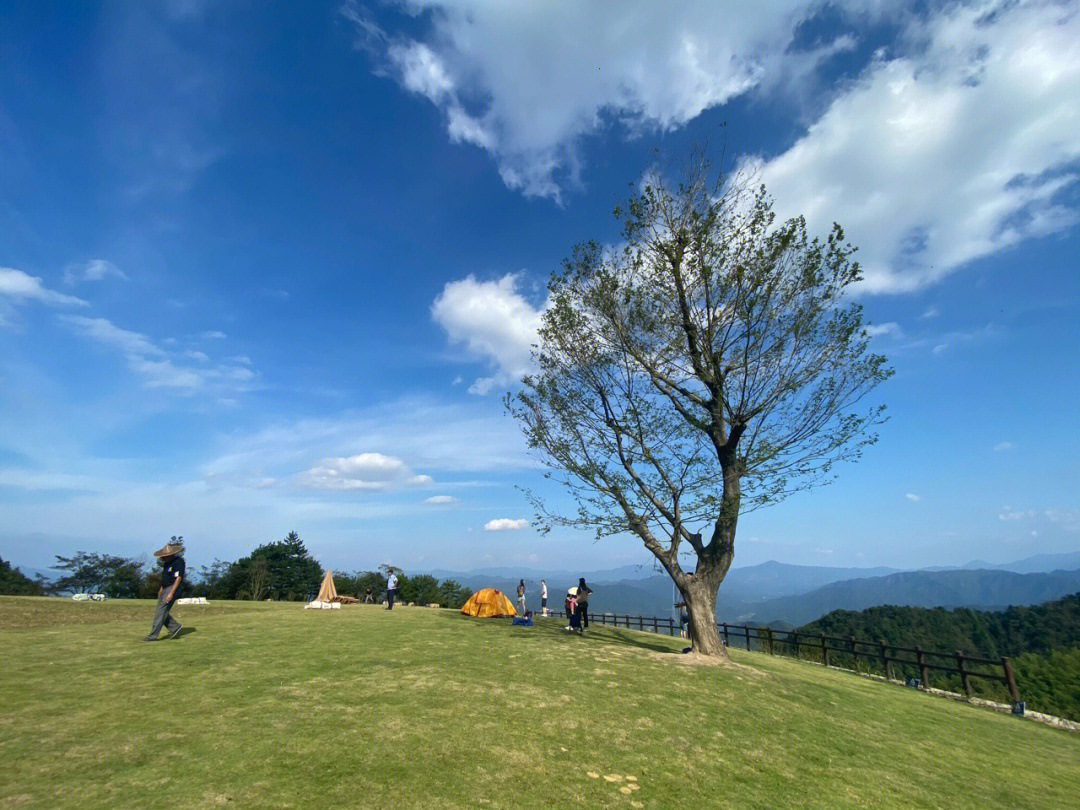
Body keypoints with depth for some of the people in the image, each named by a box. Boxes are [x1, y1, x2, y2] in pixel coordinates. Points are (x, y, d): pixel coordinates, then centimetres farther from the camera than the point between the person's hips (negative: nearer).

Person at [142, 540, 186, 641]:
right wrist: (161, 588, 20)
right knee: (160, 612, 10)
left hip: (172, 588, -10)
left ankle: (152, 635, 0)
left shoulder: (178, 562, -19)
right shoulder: (167, 562, 9)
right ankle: (175, 627, 19)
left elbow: (178, 578, -21)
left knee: (161, 612, -8)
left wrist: (171, 593, -24)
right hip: (165, 588, 10)